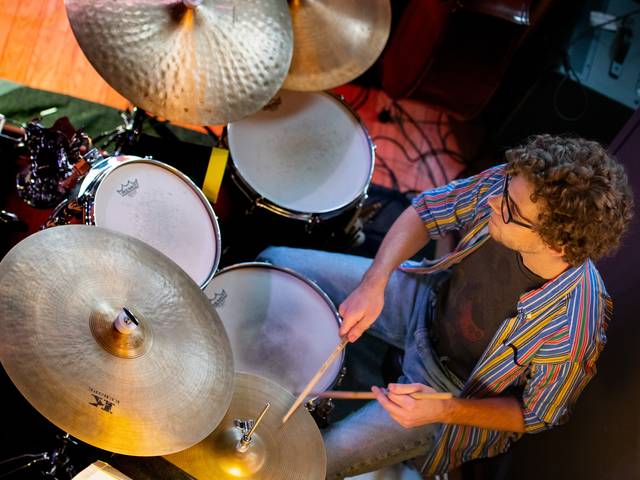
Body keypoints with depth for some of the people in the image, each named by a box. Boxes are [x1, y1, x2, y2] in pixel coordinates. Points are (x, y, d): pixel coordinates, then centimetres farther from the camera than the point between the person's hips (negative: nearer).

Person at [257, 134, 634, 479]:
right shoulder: (509, 184, -27)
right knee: (277, 263, 5)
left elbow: (535, 416, -16)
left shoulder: (570, 333, -37)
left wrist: (444, 411, -28)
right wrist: (374, 284, -23)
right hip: (430, 299, 5)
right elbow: (425, 211, -10)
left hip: (458, 392, -4)